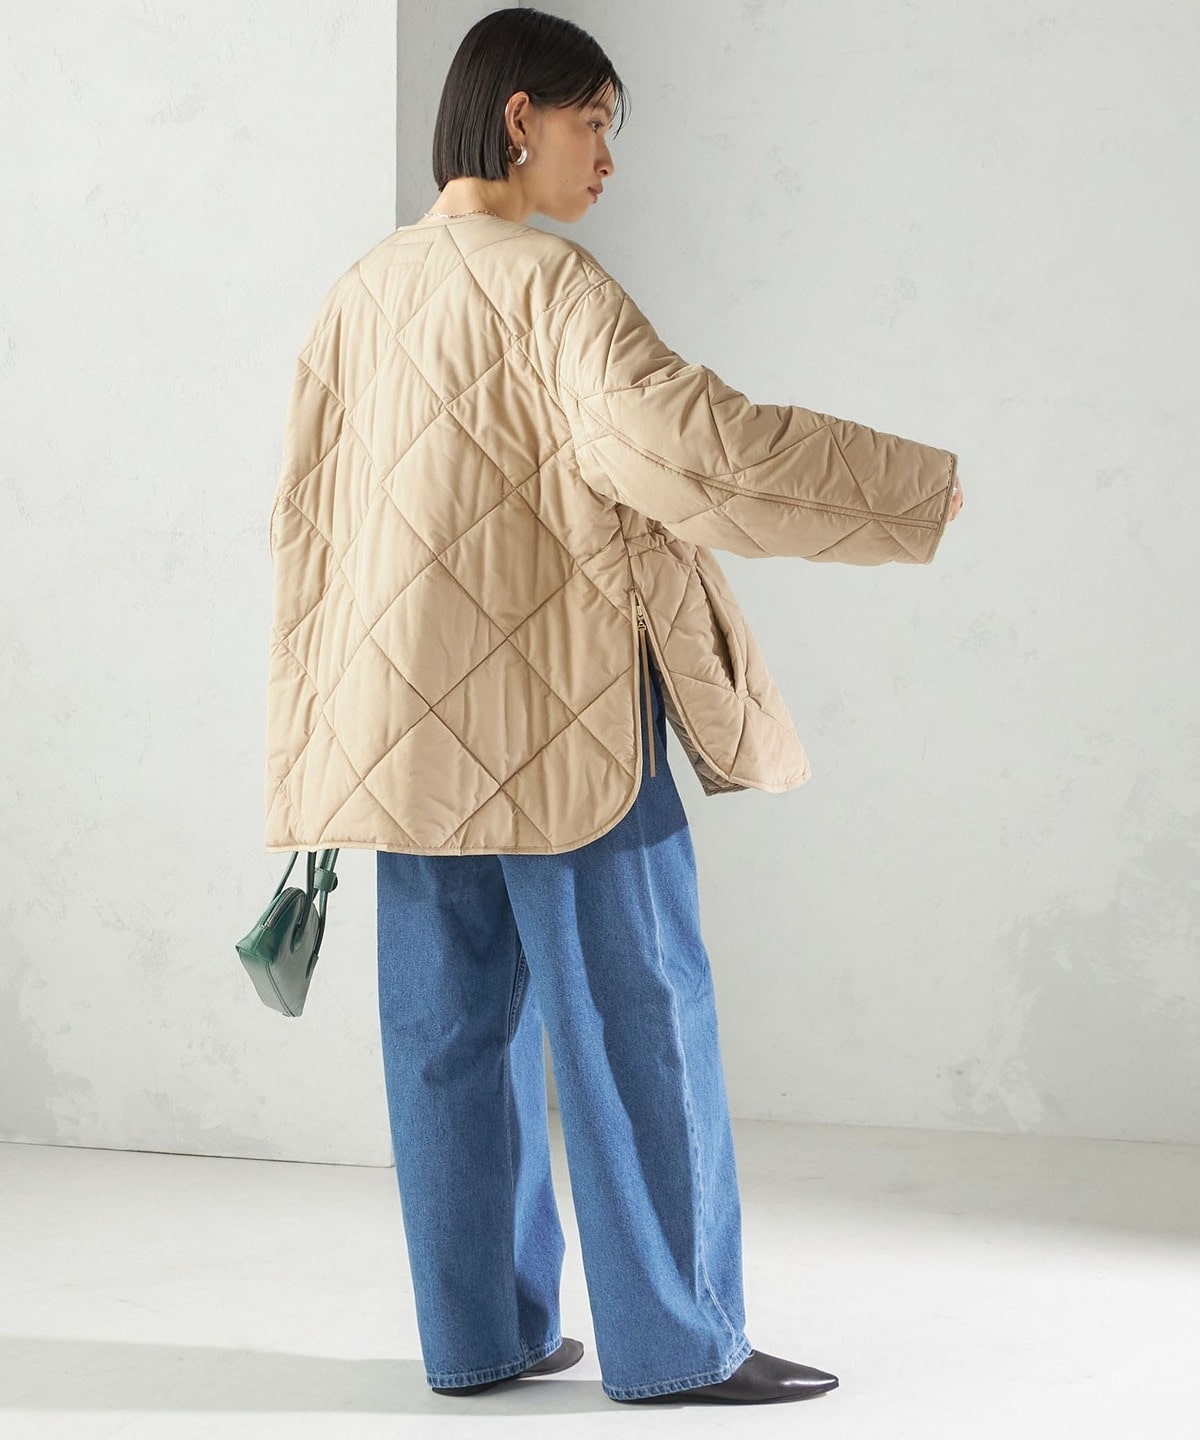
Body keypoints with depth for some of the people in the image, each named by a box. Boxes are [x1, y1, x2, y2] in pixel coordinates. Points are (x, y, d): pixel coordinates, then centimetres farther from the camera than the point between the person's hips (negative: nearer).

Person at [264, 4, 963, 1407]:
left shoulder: (360, 296, 10)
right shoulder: (548, 283, -13)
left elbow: (309, 521, 12)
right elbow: (691, 435, -25)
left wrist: (328, 749, 17)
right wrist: (922, 487, -16)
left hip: (415, 732, 8)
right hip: (554, 716, -7)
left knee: (456, 1030, 10)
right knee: (635, 1017, 1)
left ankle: (478, 1330, 16)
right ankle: (674, 1340, 7)